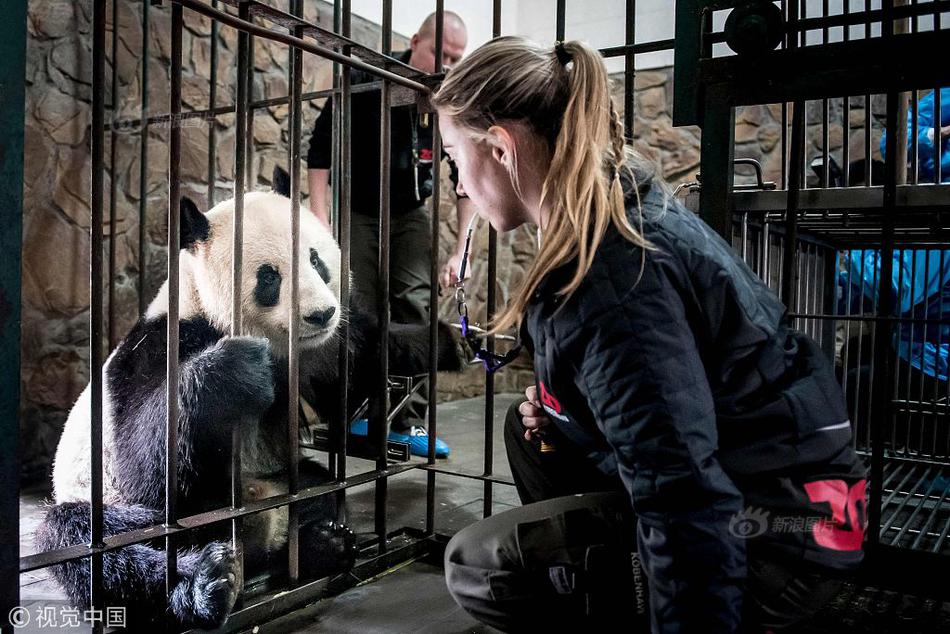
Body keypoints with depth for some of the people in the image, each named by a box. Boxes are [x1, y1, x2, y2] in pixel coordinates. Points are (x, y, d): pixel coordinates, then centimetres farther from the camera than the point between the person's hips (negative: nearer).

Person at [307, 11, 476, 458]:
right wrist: (321, 220, -19)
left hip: (410, 215, 2)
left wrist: (460, 250, -9)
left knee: (416, 305, -8)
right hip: (357, 211, -2)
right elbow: (320, 150, -12)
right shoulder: (364, 80, -17)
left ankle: (408, 420, -3)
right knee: (358, 312, -5)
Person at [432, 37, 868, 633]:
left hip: (774, 539, -9)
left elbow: (684, 498, -30)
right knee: (534, 427, 17)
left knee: (478, 564, -12)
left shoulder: (608, 272, -26)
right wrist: (557, 404, 5)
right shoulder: (626, 205, 5)